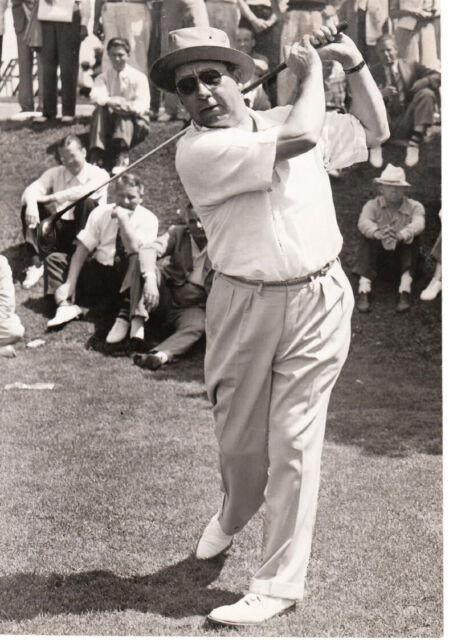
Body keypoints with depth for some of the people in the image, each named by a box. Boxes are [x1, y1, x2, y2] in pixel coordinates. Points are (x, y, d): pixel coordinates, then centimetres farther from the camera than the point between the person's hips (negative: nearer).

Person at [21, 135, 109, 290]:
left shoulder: (99, 174, -4)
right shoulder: (55, 173, 9)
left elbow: (85, 191, -27)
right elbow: (32, 189, -6)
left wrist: (51, 198, -26)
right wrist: (31, 204, -29)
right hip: (60, 231, 4)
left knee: (86, 202, -31)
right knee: (28, 207, -14)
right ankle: (36, 264, -17)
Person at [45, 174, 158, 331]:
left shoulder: (148, 219, -6)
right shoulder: (101, 213, 2)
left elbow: (134, 249, -23)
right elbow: (83, 248, -6)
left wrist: (124, 218, -22)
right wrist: (70, 283, -16)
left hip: (125, 277, -4)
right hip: (97, 271, 4)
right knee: (54, 259, -10)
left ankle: (135, 316, -45)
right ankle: (66, 305, -31)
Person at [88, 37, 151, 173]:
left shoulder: (138, 77, 2)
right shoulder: (103, 78, 11)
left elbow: (142, 104, -12)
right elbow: (96, 96, -12)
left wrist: (129, 107, -35)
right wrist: (110, 101, -34)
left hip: (134, 123, -2)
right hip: (110, 123, 2)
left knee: (125, 113, -34)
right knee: (100, 109, -28)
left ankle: (122, 155, -54)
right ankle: (96, 155, -43)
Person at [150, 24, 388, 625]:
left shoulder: (284, 118, 7)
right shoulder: (195, 151, -10)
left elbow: (373, 130, 21)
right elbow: (300, 139, -21)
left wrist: (354, 62, 9)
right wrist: (311, 72, -4)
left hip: (317, 302, 2)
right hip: (244, 305, -1)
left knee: (294, 442, -1)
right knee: (238, 437, 13)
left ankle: (280, 582, 10)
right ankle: (233, 515, 49)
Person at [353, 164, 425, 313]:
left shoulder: (414, 206, -1)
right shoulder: (372, 205, -1)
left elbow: (418, 223, -23)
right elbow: (364, 222, -23)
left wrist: (401, 235, -47)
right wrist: (378, 233, -47)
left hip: (403, 252, 0)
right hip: (378, 252, 0)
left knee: (413, 237, -27)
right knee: (367, 238, -27)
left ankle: (405, 291, -32)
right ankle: (364, 291, -34)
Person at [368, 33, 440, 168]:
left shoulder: (411, 66, 12)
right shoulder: (373, 72, 12)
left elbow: (437, 76, 1)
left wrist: (418, 85, -11)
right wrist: (381, 94, -19)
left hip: (407, 125, 1)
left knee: (426, 93, -20)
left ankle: (414, 143, -26)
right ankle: (375, 145, -23)